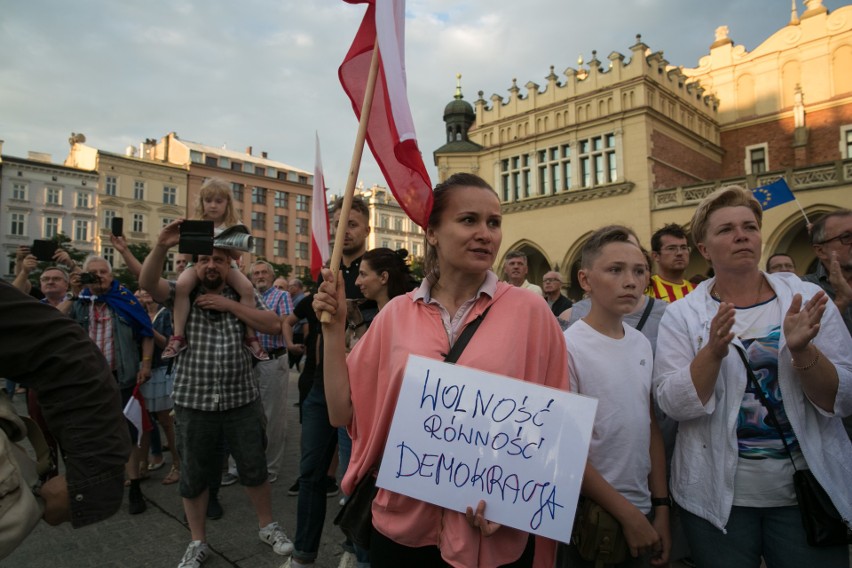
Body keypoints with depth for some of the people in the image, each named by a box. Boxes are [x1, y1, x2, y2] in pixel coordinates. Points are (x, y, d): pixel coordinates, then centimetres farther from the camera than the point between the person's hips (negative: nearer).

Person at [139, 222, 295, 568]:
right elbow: (147, 282, -17)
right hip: (193, 402, 0)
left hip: (242, 400, 0)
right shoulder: (182, 294, 2)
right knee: (193, 475, 13)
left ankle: (267, 526, 33)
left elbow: (273, 325, -8)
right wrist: (161, 245, -32)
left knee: (254, 468, 12)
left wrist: (229, 305, -13)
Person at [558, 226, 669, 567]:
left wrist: (660, 506, 7)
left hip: (643, 511, 6)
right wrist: (628, 514, -13)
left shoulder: (643, 344, 1)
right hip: (588, 514, -5)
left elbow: (651, 427, 8)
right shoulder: (567, 346, -19)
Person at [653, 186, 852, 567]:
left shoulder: (807, 299, -3)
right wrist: (713, 351, -28)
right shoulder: (682, 314, -6)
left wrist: (802, 350, -23)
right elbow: (673, 404, -14)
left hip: (809, 490, 1)